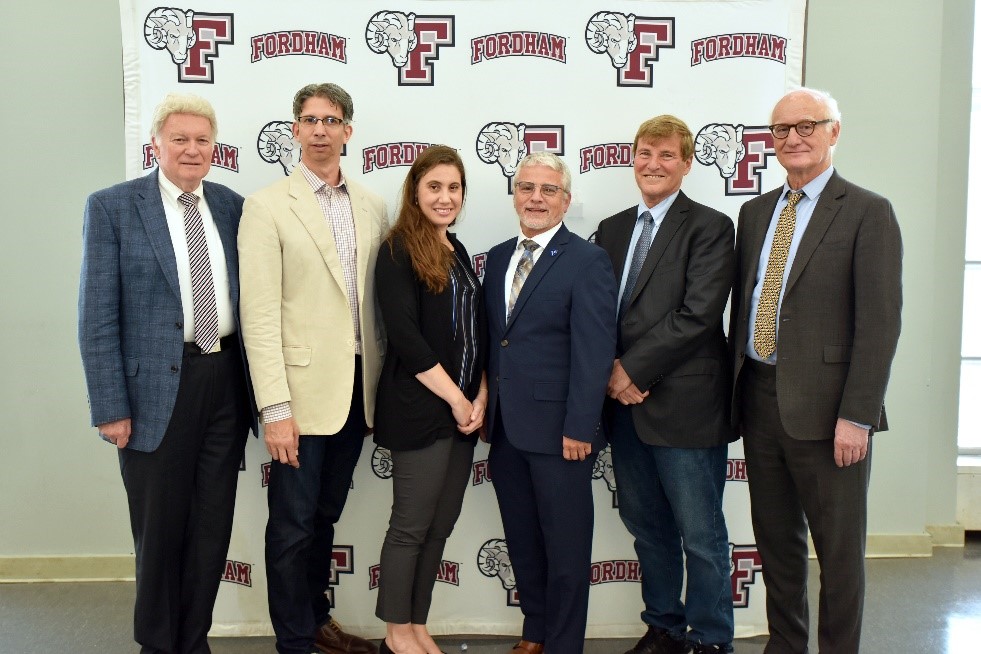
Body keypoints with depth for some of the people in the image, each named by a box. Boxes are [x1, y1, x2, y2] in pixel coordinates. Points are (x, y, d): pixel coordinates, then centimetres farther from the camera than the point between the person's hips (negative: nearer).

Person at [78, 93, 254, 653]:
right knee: (160, 529, 10)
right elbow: (98, 316, -7)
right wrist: (110, 407, -11)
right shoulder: (112, 207, -4)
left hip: (226, 381, 4)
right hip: (156, 387, -3)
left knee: (213, 524, 13)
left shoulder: (232, 206, 7)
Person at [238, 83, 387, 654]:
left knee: (326, 515, 18)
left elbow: (381, 299, 11)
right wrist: (275, 409, -16)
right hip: (303, 387, -5)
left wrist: (384, 382, 6)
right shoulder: (267, 206, -6)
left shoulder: (372, 207, 9)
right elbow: (260, 316, -12)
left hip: (358, 387, 5)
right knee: (294, 525, 5)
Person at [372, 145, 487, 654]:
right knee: (411, 525, 2)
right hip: (419, 410, -7)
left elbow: (476, 331, 14)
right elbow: (405, 336, -16)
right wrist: (455, 399, -14)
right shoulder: (399, 252, -8)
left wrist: (480, 397, 1)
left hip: (464, 409, 7)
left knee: (440, 526, 11)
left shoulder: (458, 253, 14)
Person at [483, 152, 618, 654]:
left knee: (565, 546, 7)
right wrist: (486, 406, 9)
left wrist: (579, 428, -17)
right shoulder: (498, 257, 12)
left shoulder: (586, 261, -8)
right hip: (505, 427, 6)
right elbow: (491, 338, 13)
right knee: (521, 542, 17)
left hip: (557, 429, -6)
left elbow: (594, 352, -13)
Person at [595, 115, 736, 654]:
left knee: (701, 536, 4)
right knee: (646, 528, 15)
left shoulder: (709, 227, -4)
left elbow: (698, 315, -15)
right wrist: (610, 372, -5)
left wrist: (632, 369, -14)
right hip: (624, 402, 6)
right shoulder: (611, 230, 14)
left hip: (684, 403, -5)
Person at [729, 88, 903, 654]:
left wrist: (856, 416, -16)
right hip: (760, 398, 6)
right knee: (776, 538, 16)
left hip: (823, 406, -5)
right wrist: (737, 389, 10)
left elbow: (880, 323, -11)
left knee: (839, 545, 7)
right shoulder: (756, 211, 13)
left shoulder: (868, 213, -6)